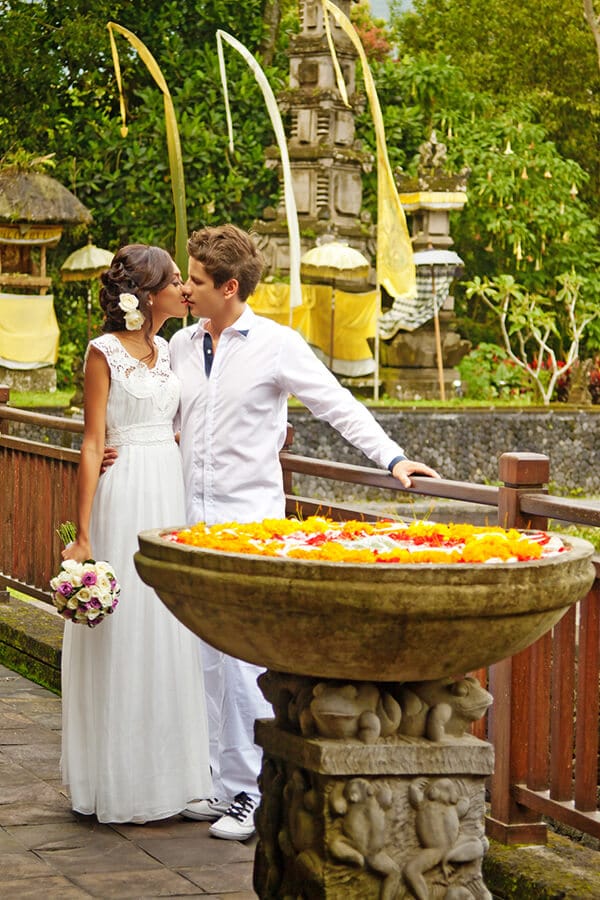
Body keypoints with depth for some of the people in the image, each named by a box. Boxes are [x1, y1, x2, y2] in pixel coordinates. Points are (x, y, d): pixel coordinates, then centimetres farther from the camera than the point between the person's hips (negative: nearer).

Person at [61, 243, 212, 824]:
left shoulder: (168, 351, 13)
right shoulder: (105, 352, -8)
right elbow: (93, 444, -11)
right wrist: (81, 534, -14)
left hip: (172, 492, 7)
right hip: (125, 492, -7)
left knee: (168, 636, 9)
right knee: (124, 640, -2)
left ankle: (165, 774, 17)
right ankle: (122, 788, 6)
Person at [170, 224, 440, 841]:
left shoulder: (277, 344, -5)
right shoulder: (181, 345, 11)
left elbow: (337, 406, -3)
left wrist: (393, 458, -11)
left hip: (249, 520, -6)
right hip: (192, 521, 6)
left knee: (244, 658, -9)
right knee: (204, 657, 7)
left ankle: (251, 791, -2)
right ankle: (217, 783, 15)